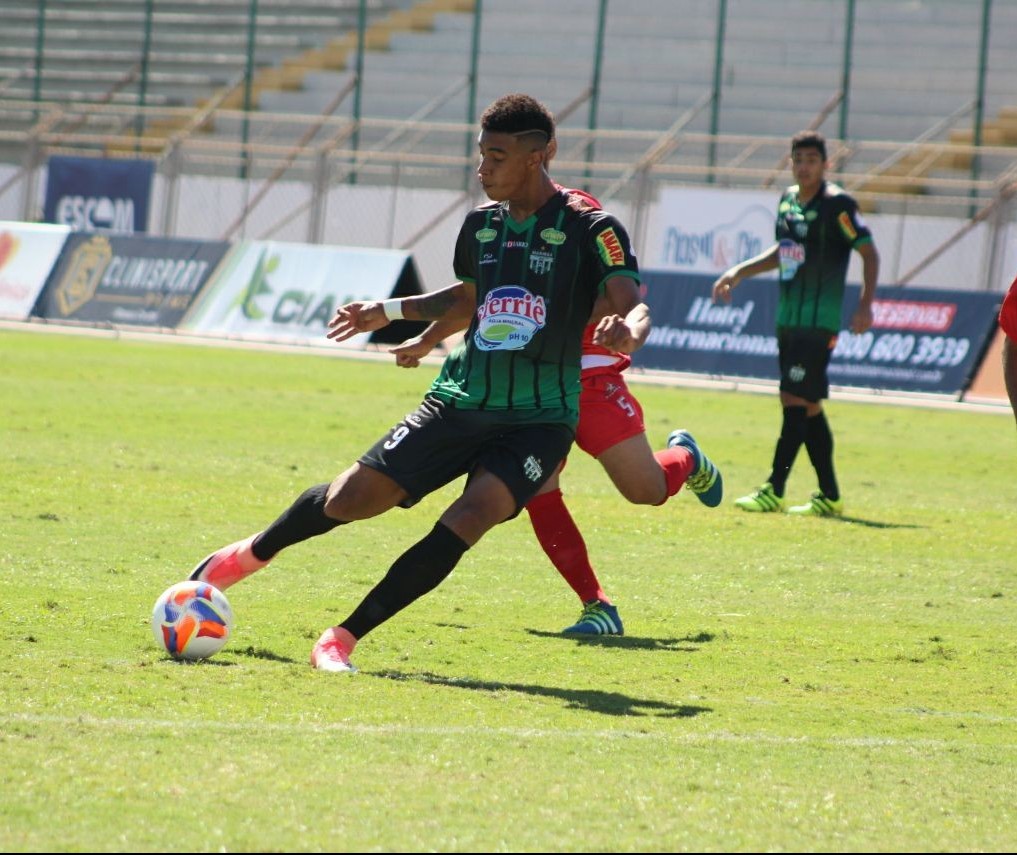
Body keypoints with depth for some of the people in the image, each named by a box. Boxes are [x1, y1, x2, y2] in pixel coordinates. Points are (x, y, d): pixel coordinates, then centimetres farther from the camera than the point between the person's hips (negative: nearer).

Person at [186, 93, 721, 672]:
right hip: (461, 402, 5)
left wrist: (629, 332, -44)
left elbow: (634, 306, -22)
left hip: (538, 421, -5)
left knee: (473, 515, -29)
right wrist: (391, 312, 22)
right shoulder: (481, 223, 8)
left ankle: (344, 639, -22)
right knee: (349, 499, -1)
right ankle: (253, 554, 30)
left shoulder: (590, 230, -10)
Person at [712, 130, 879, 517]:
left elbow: (869, 252, -12)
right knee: (807, 406, 9)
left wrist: (865, 304, -20)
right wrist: (739, 272, 24)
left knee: (796, 401, -10)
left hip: (818, 321, -8)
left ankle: (773, 492, -8)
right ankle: (829, 496, 15)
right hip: (788, 320, 8)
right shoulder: (788, 199, 12)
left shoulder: (836, 204, -11)